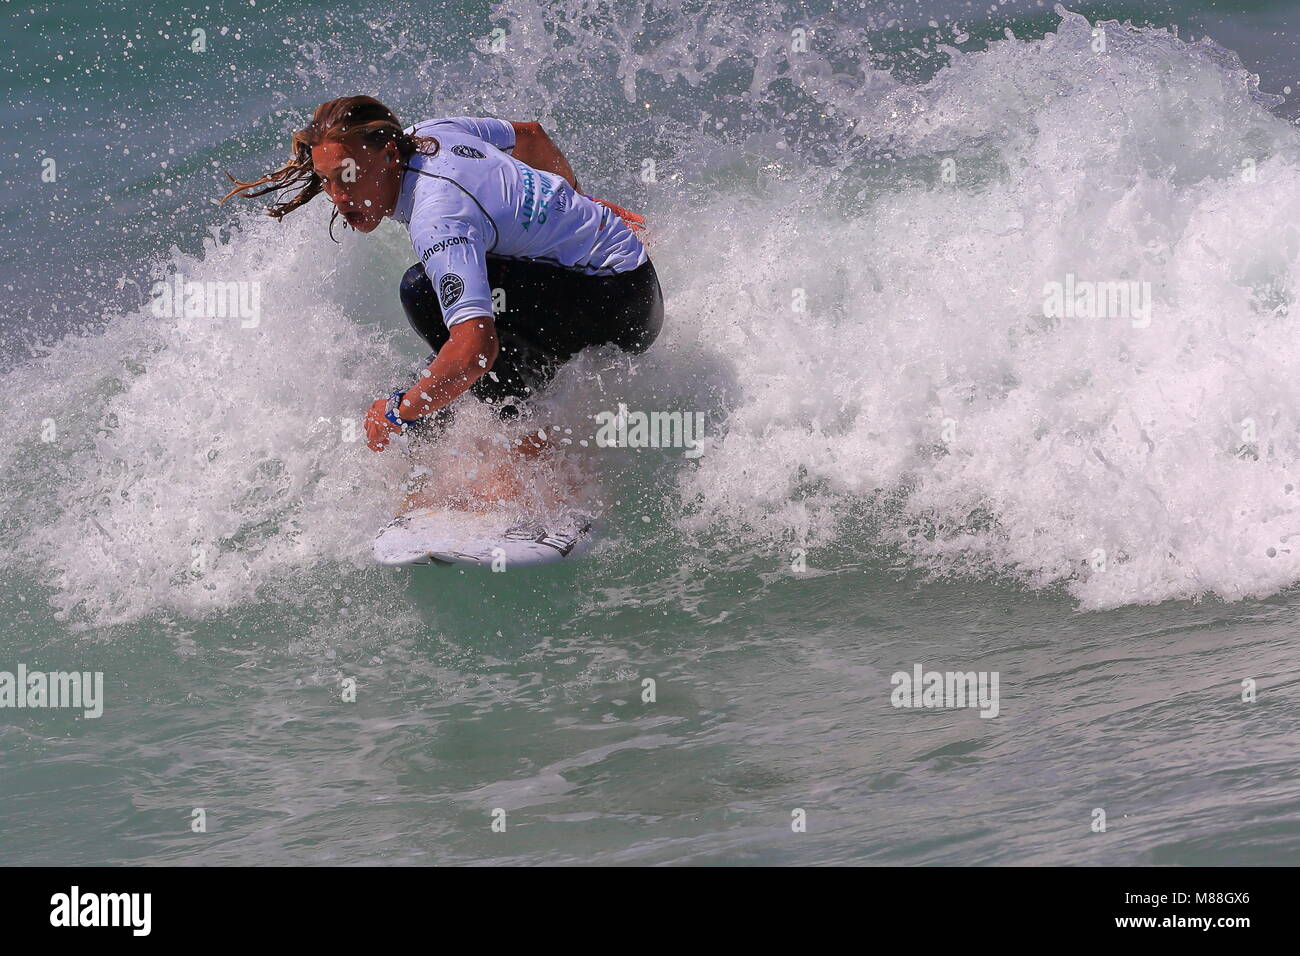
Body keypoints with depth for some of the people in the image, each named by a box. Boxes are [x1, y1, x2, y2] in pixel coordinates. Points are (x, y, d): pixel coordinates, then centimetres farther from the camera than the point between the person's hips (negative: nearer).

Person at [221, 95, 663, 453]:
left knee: (426, 292, -22)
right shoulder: (434, 132, 0)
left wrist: (399, 412, -24)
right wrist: (578, 204, 38)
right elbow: (530, 135, 20)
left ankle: (531, 446, -14)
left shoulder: (438, 220, -28)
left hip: (621, 303, -10)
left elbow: (476, 349, -39)